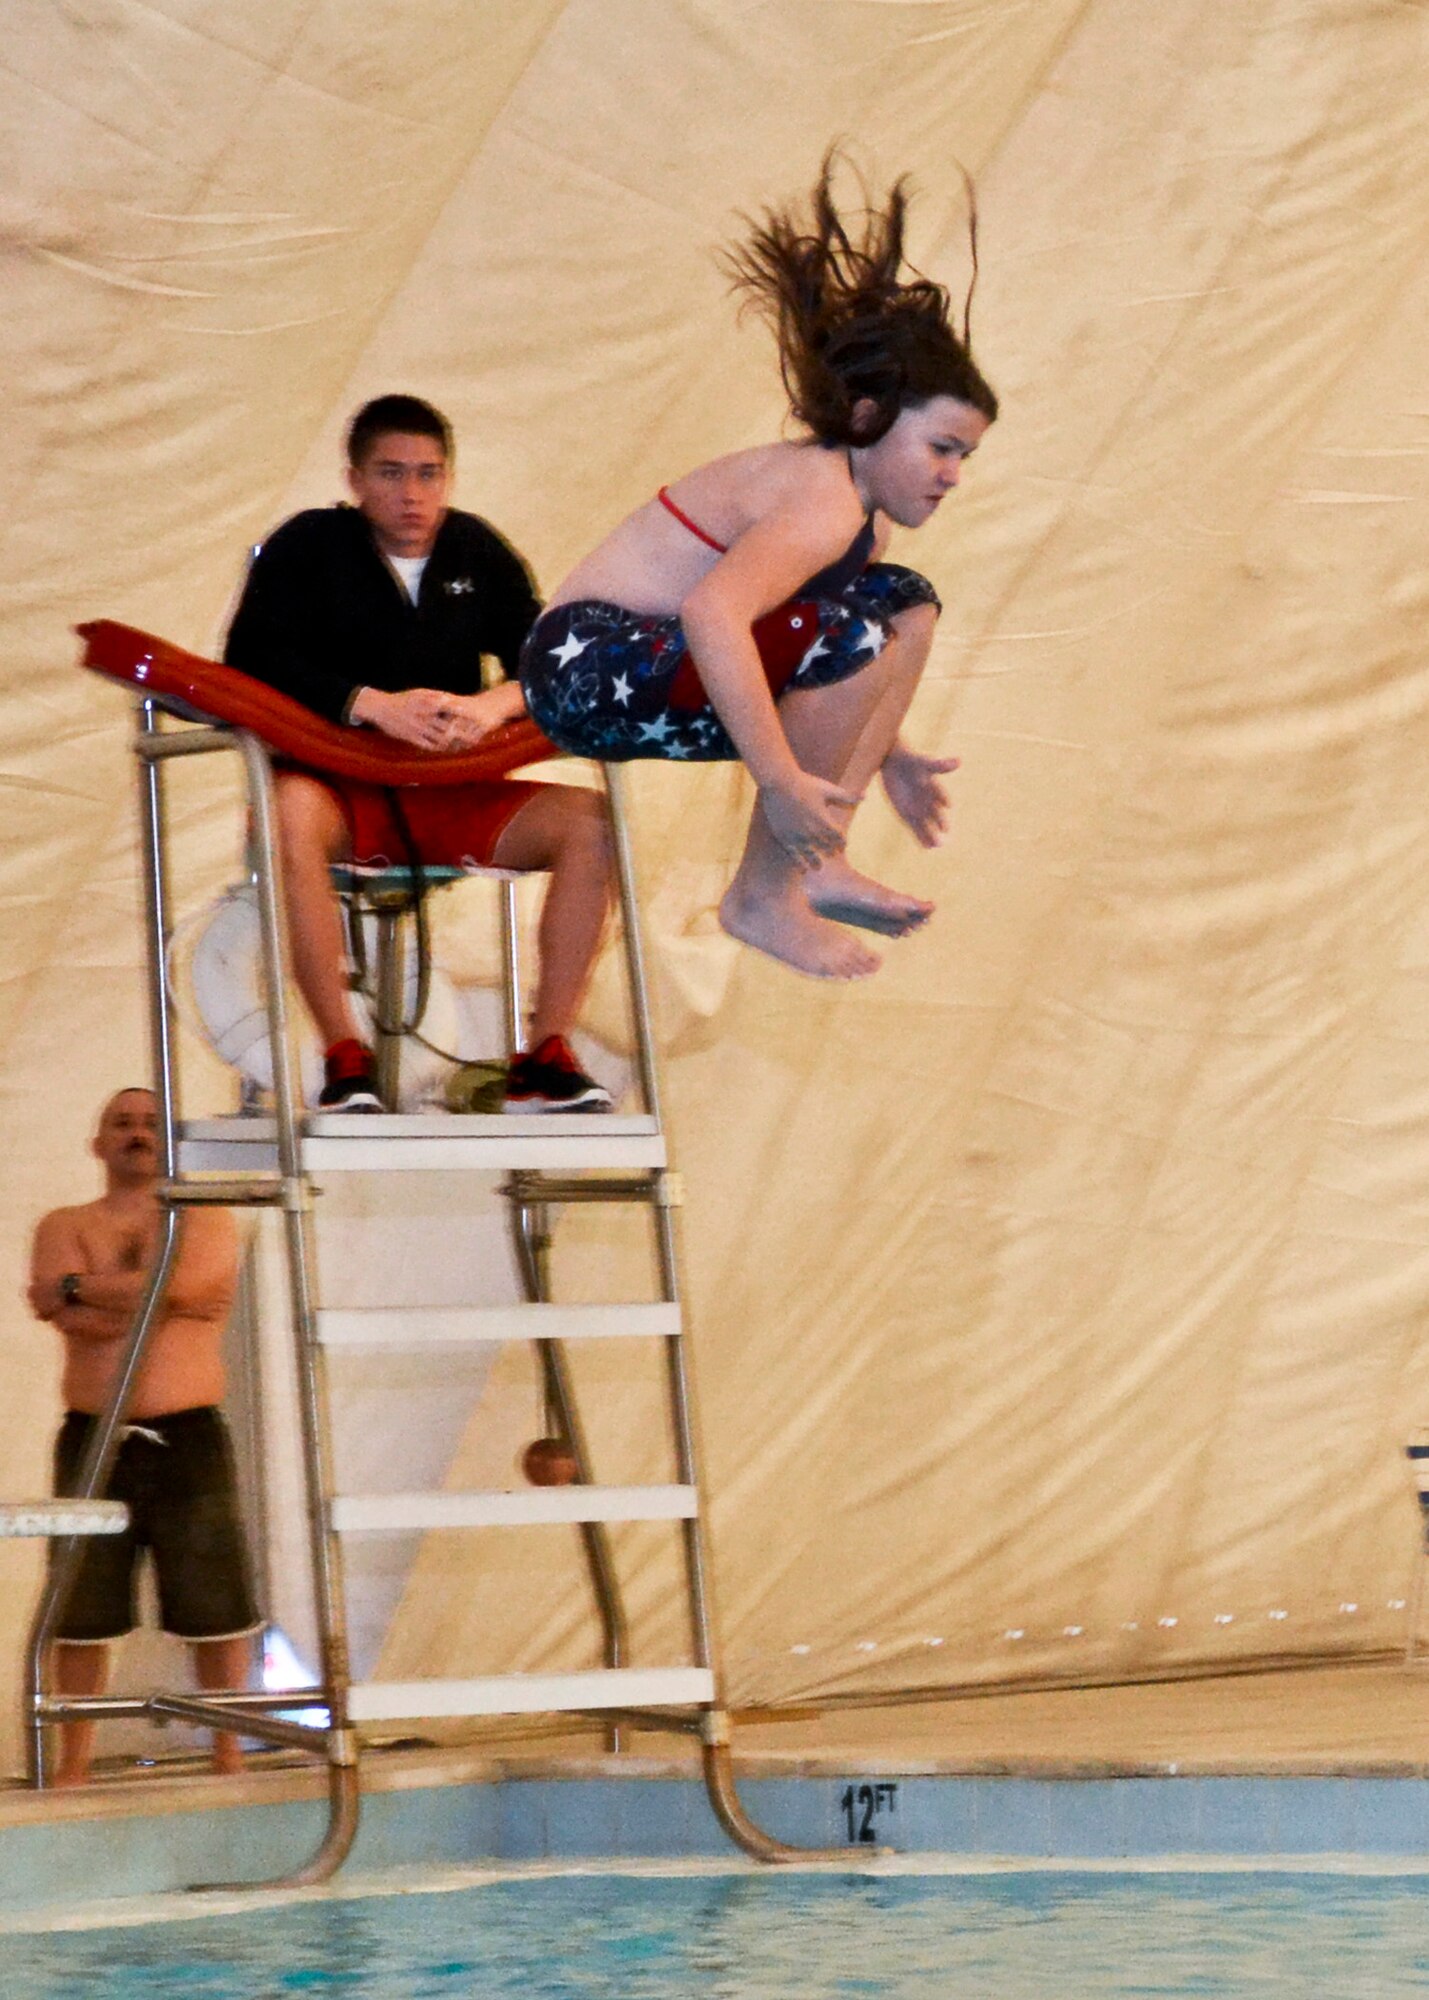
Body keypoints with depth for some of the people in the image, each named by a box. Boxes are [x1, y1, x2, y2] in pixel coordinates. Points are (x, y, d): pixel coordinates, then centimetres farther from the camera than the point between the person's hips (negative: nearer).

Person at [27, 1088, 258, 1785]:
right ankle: (74, 1762, 7)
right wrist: (169, 1302, -10)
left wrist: (80, 1288, -8)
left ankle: (229, 1753, 8)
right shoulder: (64, 1226, 12)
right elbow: (71, 1318, -8)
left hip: (188, 1439, -1)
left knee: (217, 1607, -1)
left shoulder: (207, 1221, 9)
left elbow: (185, 1281, -14)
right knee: (80, 1613, 1)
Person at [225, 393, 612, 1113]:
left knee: (589, 820, -20)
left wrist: (500, 701, -20)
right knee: (289, 812, -39)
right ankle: (345, 1058, -36)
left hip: (452, 799, 4)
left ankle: (545, 1055, -19)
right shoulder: (309, 548, 2)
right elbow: (252, 662, -12)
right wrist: (373, 704, -24)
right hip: (342, 788, -4)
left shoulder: (478, 553, 12)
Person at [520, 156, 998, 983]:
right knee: (854, 639, -28)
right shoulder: (823, 504, -21)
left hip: (665, 656, 11)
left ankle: (816, 864, 5)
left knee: (907, 606, 11)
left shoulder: (857, 507, 11)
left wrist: (885, 755, 12)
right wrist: (780, 781, -39)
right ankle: (764, 899, -16)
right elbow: (713, 614, -39)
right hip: (591, 671, -11)